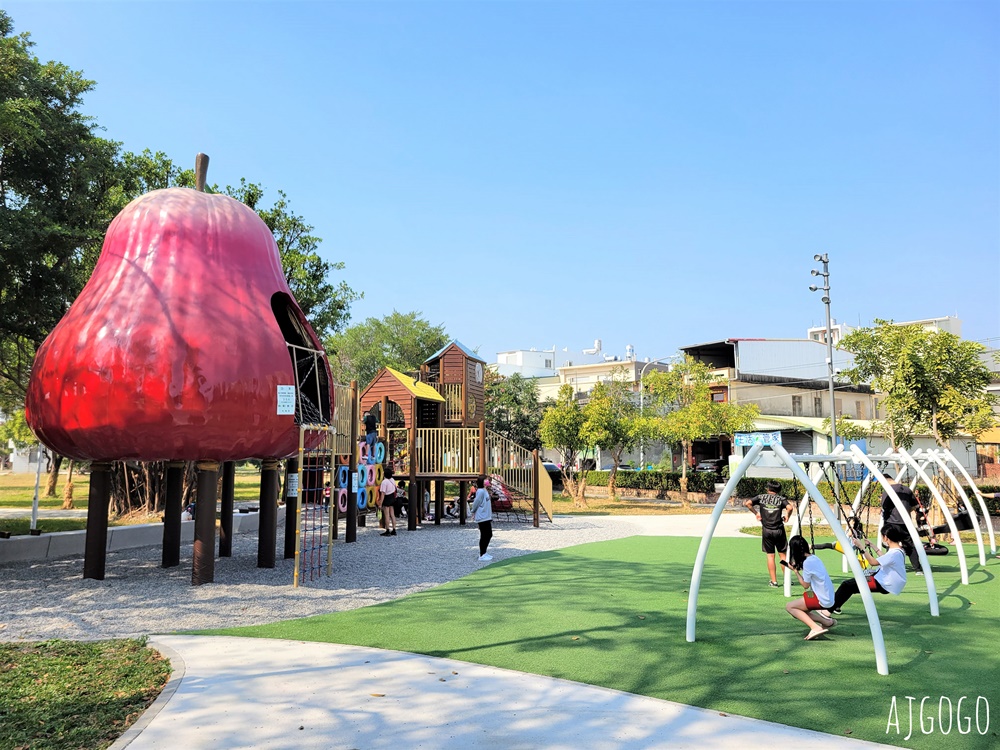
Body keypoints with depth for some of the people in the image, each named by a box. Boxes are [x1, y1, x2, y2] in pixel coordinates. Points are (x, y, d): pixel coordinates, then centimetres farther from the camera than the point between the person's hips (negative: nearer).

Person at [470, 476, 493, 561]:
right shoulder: (480, 491, -16)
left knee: (489, 535, 15)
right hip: (482, 518, -10)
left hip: (487, 518, 10)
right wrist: (473, 512, -3)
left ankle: (484, 553, 24)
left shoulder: (485, 491, 13)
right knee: (484, 536, -4)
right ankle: (482, 556, 3)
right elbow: (476, 502, -16)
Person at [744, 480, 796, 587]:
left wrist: (756, 513, 6)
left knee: (770, 556, 5)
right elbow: (790, 507, -16)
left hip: (766, 530, 0)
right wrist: (787, 516, 1)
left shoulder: (761, 497, 4)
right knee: (783, 555, 11)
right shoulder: (781, 499, 2)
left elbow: (747, 503, -6)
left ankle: (774, 581, 4)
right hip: (779, 530, 0)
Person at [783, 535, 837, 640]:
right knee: (798, 609, 17)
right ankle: (826, 620, 9)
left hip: (822, 600, -9)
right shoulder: (813, 557, 7)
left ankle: (815, 627, -17)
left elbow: (805, 585, -10)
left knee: (789, 607, -5)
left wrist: (795, 570, -3)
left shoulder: (807, 562, -19)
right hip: (828, 598, 9)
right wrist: (796, 567, 6)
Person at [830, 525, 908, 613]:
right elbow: (884, 558, 24)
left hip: (884, 585, -10)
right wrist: (872, 546, 25)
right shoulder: (898, 550, 7)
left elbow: (873, 562, -27)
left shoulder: (895, 553, -24)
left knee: (847, 585, -12)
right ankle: (834, 606, 21)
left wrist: (862, 547, -20)